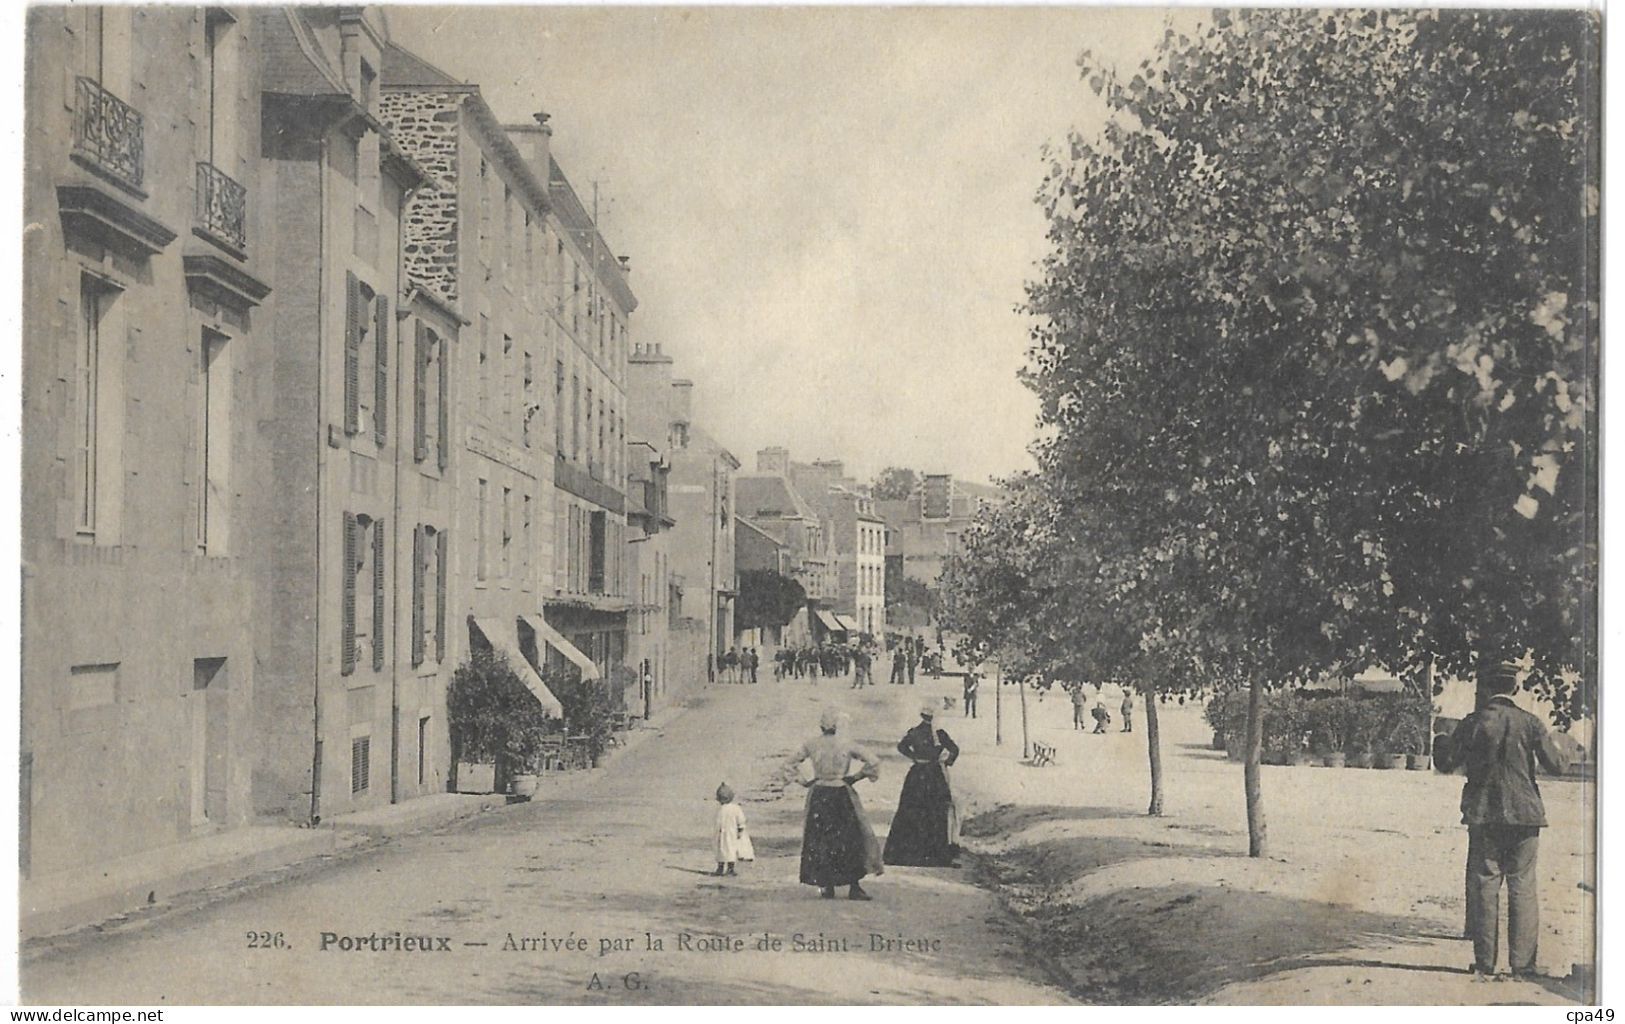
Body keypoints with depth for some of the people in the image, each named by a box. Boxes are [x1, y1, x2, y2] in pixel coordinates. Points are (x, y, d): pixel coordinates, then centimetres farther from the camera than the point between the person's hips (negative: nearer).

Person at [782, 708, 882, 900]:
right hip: (842, 794, -1)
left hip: (818, 795, 1)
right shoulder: (846, 746, -4)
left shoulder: (810, 745, -1)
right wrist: (855, 777, 5)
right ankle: (854, 887, 3)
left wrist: (805, 782, 10)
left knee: (820, 840, 10)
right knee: (851, 839, 6)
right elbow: (873, 763, -3)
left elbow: (789, 765, 5)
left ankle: (827, 887, 9)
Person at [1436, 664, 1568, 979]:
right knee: (1523, 888, 7)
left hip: (1483, 815, 0)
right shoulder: (1530, 723, -3)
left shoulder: (1473, 723, -4)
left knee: (1484, 886, 5)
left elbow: (1447, 762, 0)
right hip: (1524, 814, 0)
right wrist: (1564, 758, 22)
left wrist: (1438, 749, 21)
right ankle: (1521, 963, 6)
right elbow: (1556, 766, 0)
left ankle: (1485, 963, 5)